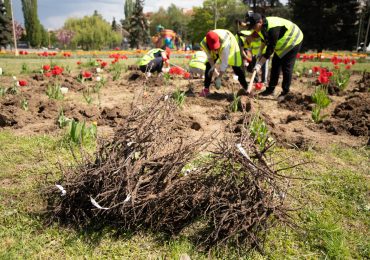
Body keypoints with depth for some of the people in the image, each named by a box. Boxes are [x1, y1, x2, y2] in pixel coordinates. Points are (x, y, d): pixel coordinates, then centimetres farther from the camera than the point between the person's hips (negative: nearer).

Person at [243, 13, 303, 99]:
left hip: (293, 41, -8)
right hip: (281, 43, 9)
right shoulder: (261, 27, -11)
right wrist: (260, 58, -2)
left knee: (286, 67, -9)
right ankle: (270, 89, 15)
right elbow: (264, 41, 5)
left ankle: (285, 92, 2)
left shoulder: (273, 28, -38)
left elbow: (271, 48, -36)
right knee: (275, 65, 7)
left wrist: (260, 64, -36)